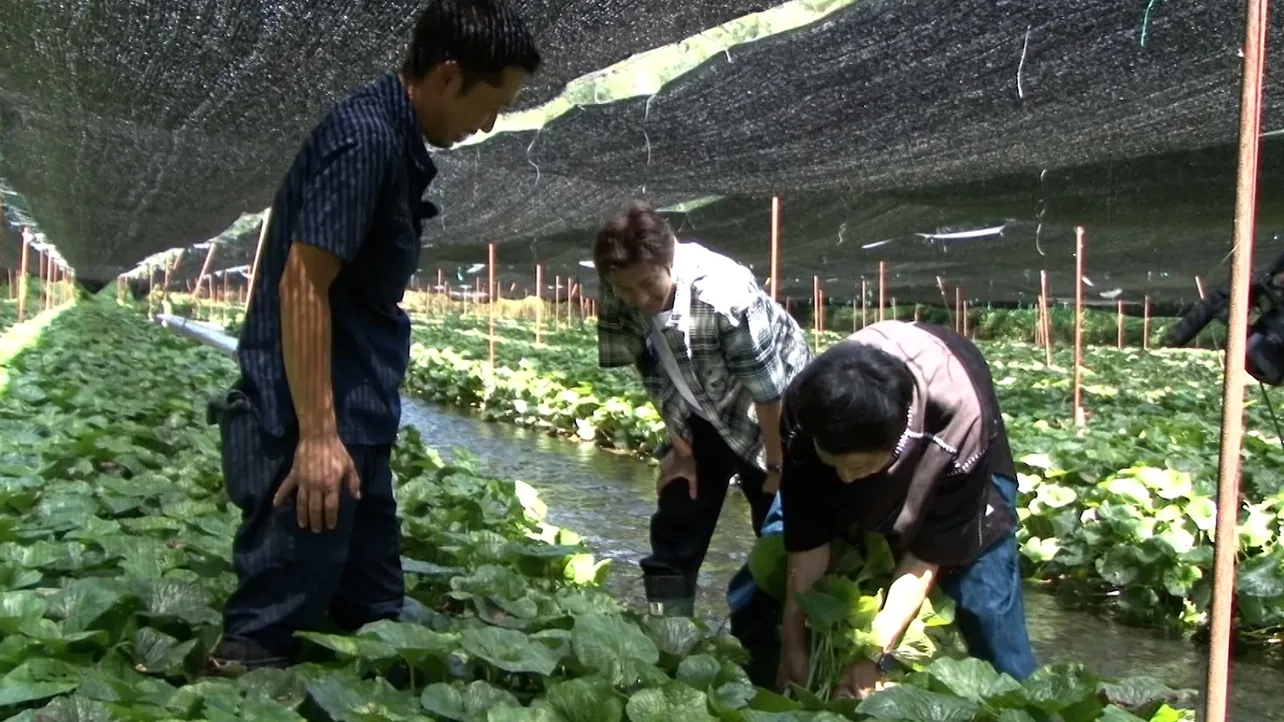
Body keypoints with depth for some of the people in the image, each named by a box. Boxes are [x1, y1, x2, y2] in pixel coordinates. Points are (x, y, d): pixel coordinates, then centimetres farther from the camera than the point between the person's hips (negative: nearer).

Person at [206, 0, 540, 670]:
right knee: (273, 627, -1)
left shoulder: (396, 139, 12)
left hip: (355, 419, 10)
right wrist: (317, 434, -24)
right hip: (313, 423, -10)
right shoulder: (365, 136, -19)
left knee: (372, 612, 19)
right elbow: (302, 284, -24)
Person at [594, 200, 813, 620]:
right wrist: (681, 450, -1)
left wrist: (777, 464, -16)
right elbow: (653, 378, -9)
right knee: (673, 537, 5)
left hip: (774, 411, -5)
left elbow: (767, 388, -27)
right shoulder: (613, 300, -23)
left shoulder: (725, 294, -39)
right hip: (702, 414, 5)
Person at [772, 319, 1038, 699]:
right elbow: (807, 540, -26)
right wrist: (792, 647, -21)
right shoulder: (805, 412, -37)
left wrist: (875, 657, -30)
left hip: (950, 466, -2)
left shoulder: (958, 422, -43)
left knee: (987, 595, -8)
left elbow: (928, 553, -31)